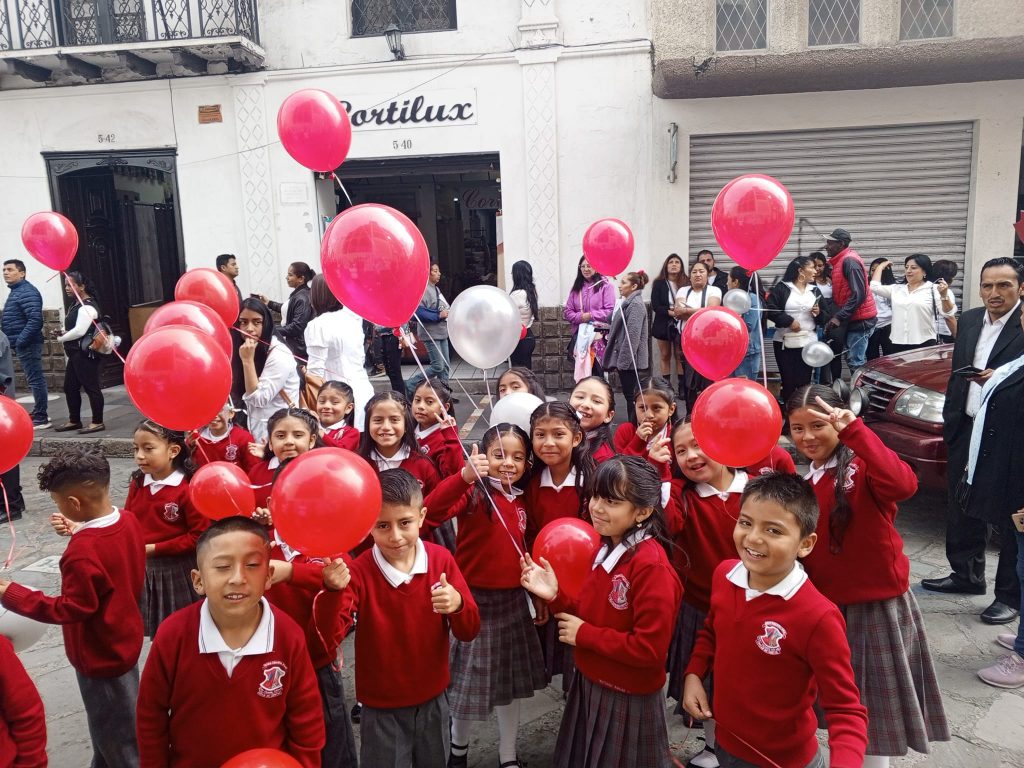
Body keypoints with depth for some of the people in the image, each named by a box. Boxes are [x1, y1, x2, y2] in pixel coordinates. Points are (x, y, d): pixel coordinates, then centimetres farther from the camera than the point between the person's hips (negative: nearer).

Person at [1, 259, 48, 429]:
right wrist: (18, 341, 16)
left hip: (27, 344, -10)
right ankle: (39, 413, 23)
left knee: (35, 379, -6)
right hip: (23, 343, 10)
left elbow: (35, 320, -25)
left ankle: (41, 418, -3)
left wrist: (20, 340, -23)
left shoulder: (27, 292, -15)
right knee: (35, 379, 15)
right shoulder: (17, 291, 18)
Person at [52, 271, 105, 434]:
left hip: (86, 354, -11)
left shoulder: (87, 306, -15)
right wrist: (61, 332, 4)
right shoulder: (76, 305, 16)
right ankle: (74, 420, 26)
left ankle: (97, 422, 3)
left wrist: (61, 338, -7)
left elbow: (79, 331, -22)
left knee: (91, 387, -4)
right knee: (70, 387, 15)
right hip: (76, 353, 11)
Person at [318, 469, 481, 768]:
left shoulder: (441, 559, -12)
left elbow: (469, 633, -10)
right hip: (381, 708, -2)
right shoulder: (359, 572, -18)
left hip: (433, 700, 3)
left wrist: (458, 605, -32)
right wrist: (333, 591, -45)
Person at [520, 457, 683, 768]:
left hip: (628, 701, -8)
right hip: (590, 686, 8)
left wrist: (584, 635, -20)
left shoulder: (651, 566, -26)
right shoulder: (605, 550, 1)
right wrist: (555, 597, -10)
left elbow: (650, 649, -27)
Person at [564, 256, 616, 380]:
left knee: (597, 372, -5)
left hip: (599, 336, -4)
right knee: (580, 372, 3)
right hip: (579, 336, 5)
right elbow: (567, 311, 11)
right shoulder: (576, 287, 14)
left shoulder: (605, 285, -2)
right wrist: (580, 317, -8)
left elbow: (610, 311, -9)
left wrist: (590, 315, -14)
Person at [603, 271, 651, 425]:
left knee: (631, 395, -4)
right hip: (625, 360, 10)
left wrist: (623, 360, -22)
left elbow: (632, 336, -21)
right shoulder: (629, 303, 15)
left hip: (630, 360, -10)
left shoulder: (636, 305, -15)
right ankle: (633, 427, 20)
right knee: (630, 394, 13)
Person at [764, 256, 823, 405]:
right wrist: (789, 321, -16)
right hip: (785, 342, -3)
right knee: (788, 380, 1)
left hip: (808, 342, 3)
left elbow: (823, 318, 16)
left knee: (804, 380, 2)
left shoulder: (814, 290, 14)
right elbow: (770, 310, -9)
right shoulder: (781, 288, -2)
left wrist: (818, 313, -6)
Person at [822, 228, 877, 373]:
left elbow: (858, 294, -23)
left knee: (856, 362, -10)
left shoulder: (849, 261, -16)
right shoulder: (840, 261, 14)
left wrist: (839, 317, -24)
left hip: (859, 318, -10)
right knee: (853, 360, 12)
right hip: (852, 318, 10)